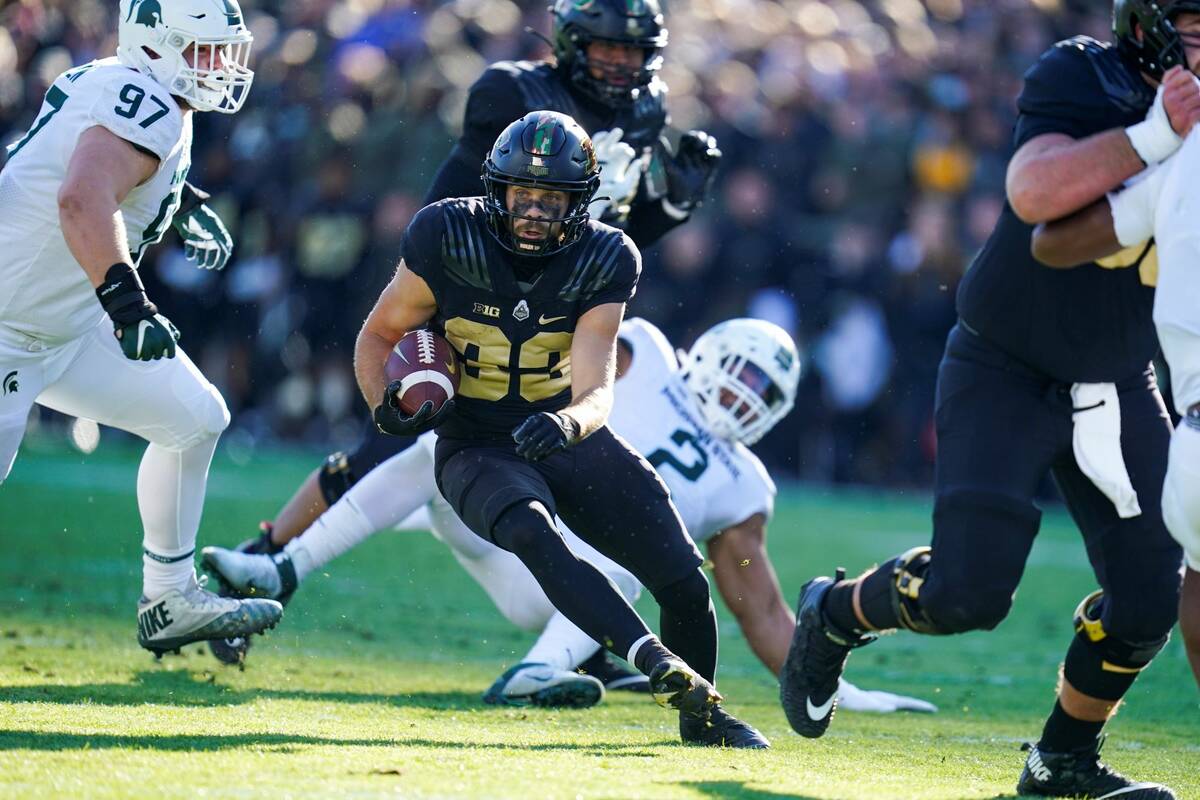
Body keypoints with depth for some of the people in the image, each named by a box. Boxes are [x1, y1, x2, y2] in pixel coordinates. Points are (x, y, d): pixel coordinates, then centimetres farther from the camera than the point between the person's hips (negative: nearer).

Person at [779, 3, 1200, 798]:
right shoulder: (1078, 81, -19)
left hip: (1116, 386, 5)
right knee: (967, 591, -13)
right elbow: (1034, 193, -37)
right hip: (1004, 369, -5)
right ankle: (836, 615, 19)